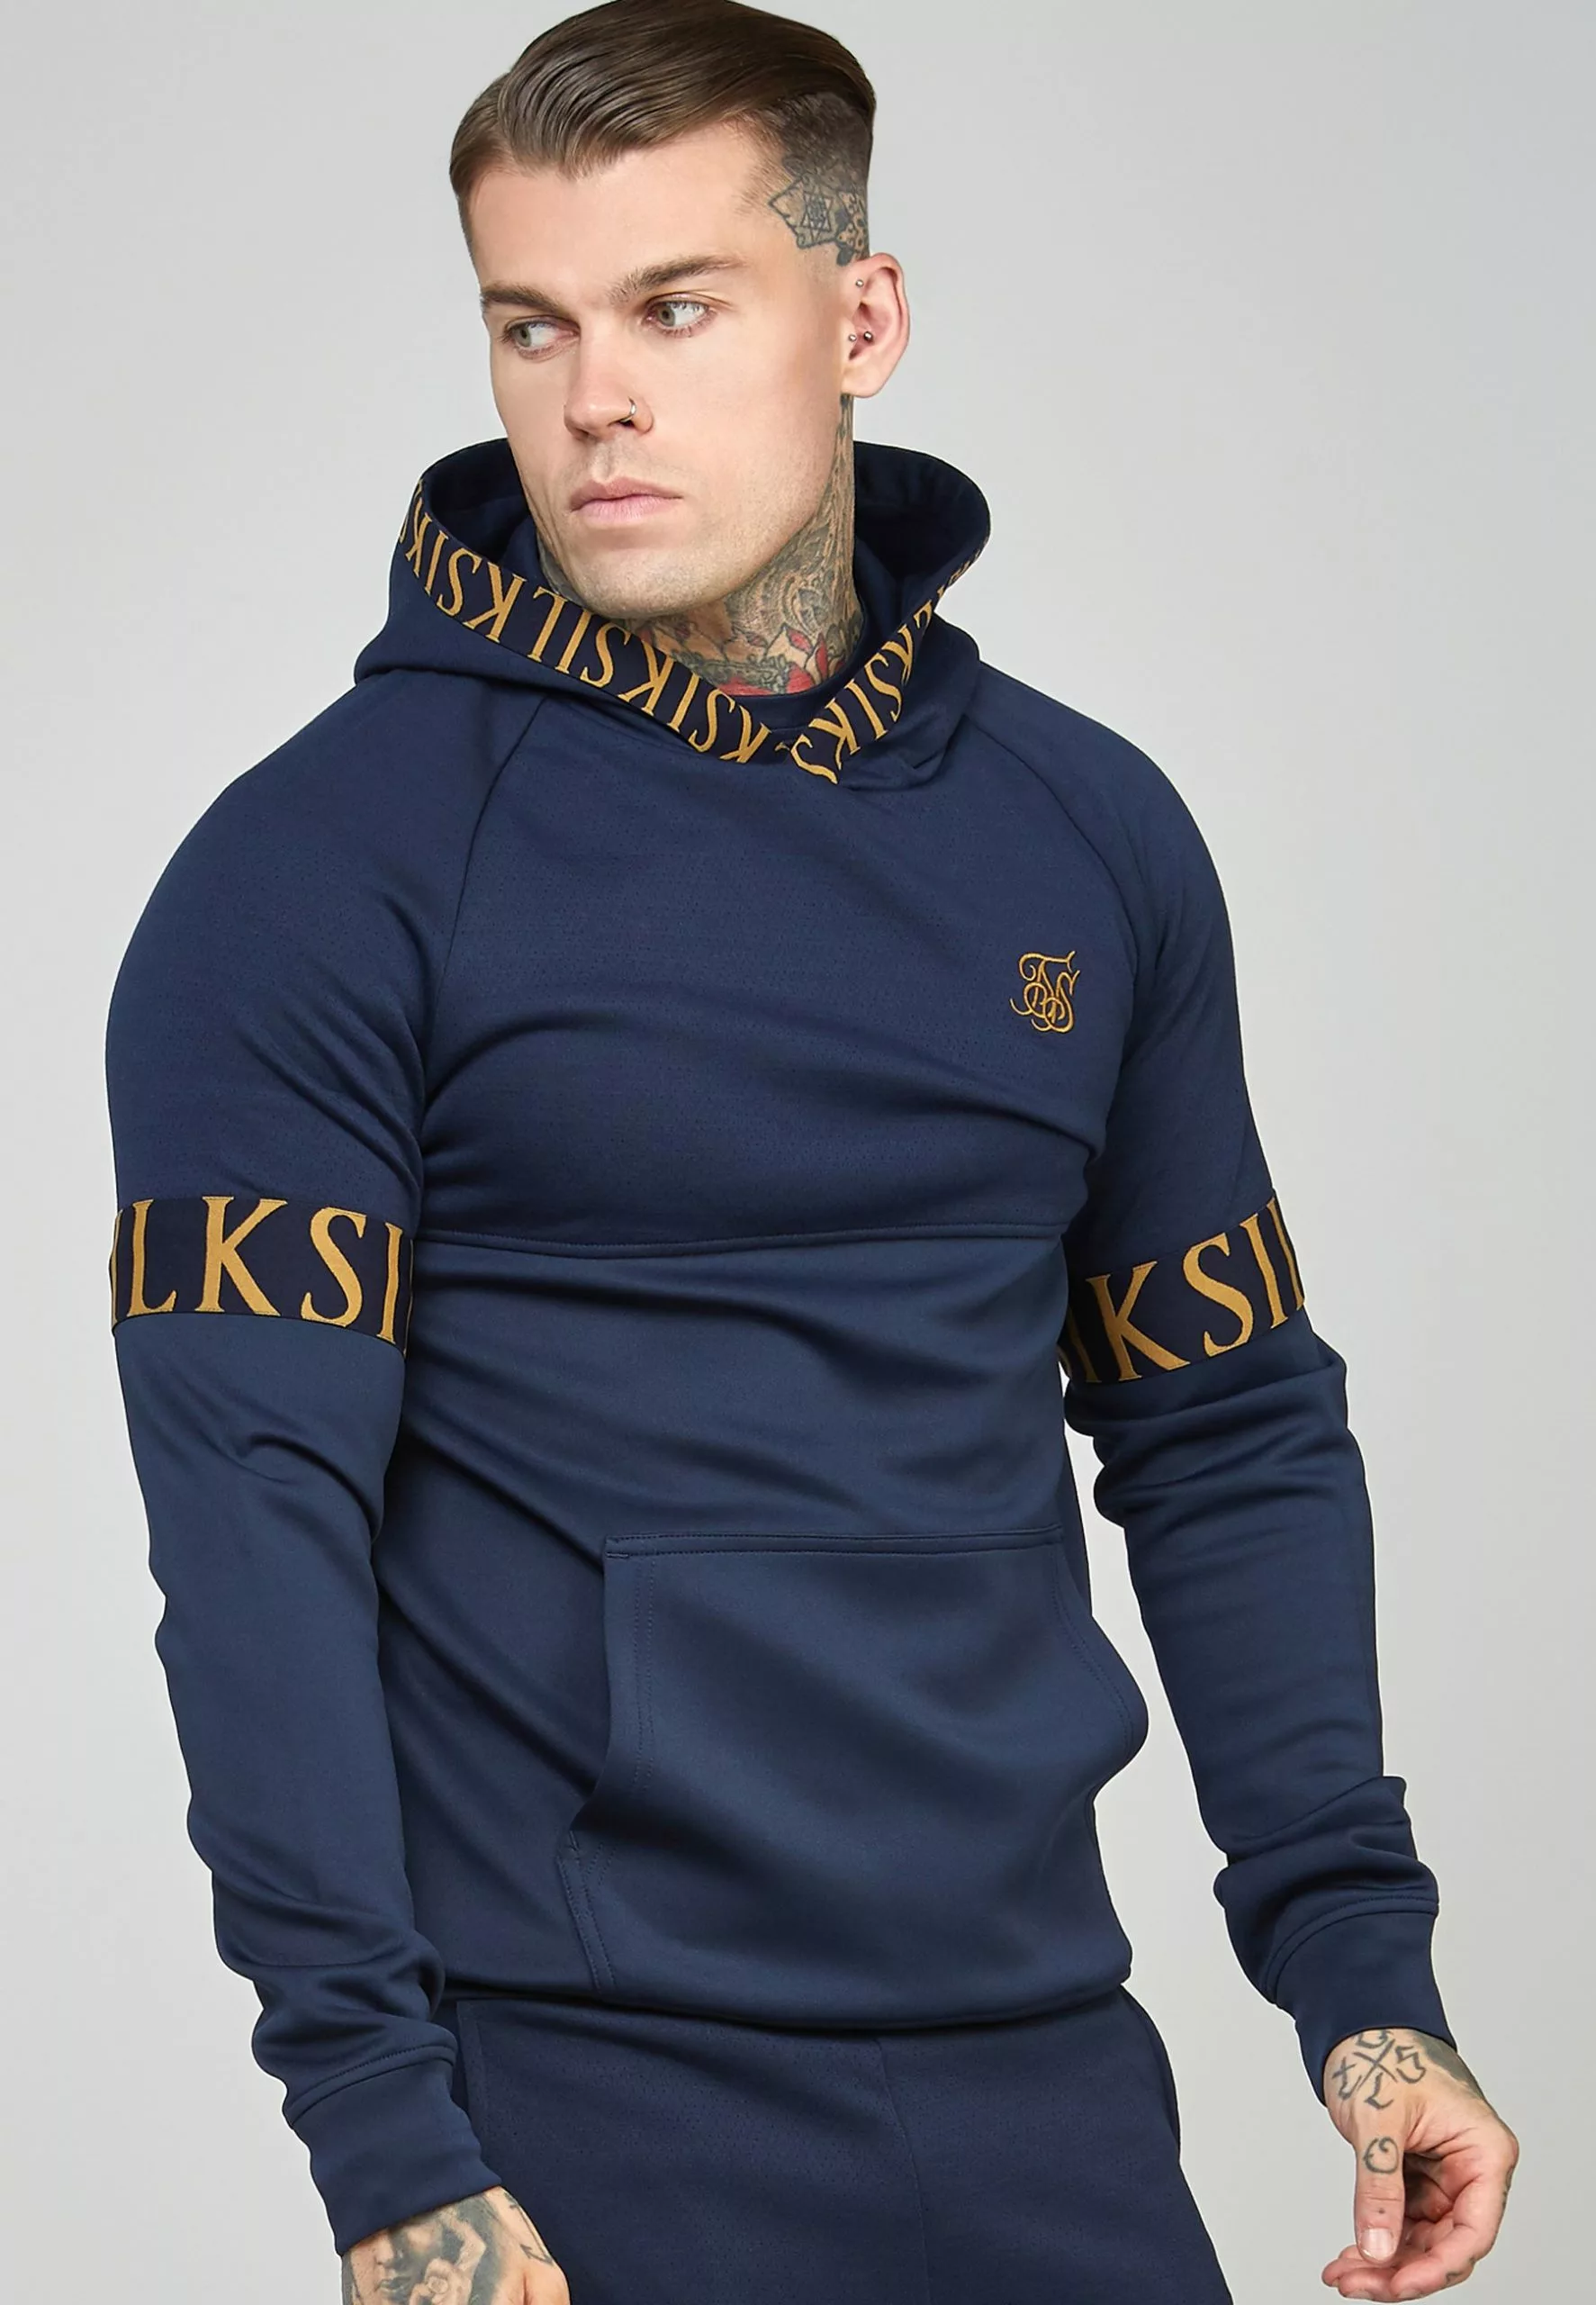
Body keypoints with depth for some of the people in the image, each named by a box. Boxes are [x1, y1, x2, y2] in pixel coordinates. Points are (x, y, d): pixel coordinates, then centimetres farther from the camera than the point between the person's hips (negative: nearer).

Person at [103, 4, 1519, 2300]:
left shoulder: (1090, 836, 8)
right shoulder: (321, 867, -6)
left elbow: (1231, 1434, 13)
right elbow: (256, 1519, -10)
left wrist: (1358, 1962, 4)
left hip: (1034, 2059, 4)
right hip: (574, 2102, -4)